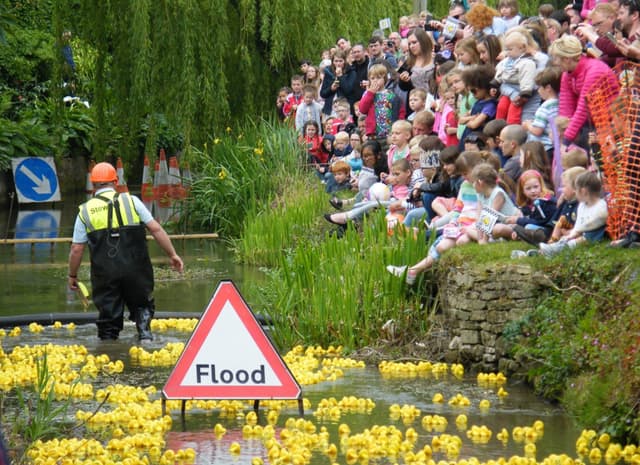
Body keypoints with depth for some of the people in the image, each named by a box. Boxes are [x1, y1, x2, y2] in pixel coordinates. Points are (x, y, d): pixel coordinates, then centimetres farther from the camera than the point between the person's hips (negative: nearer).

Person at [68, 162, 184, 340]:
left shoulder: (85, 211, 6)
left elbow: (76, 249, 6)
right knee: (141, 305, 16)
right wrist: (173, 255, 8)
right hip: (135, 271, 0)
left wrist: (72, 275, 19)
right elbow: (156, 229, 1)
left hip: (105, 275, 0)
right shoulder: (131, 201, 4)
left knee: (108, 314, 9)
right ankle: (144, 330, -9)